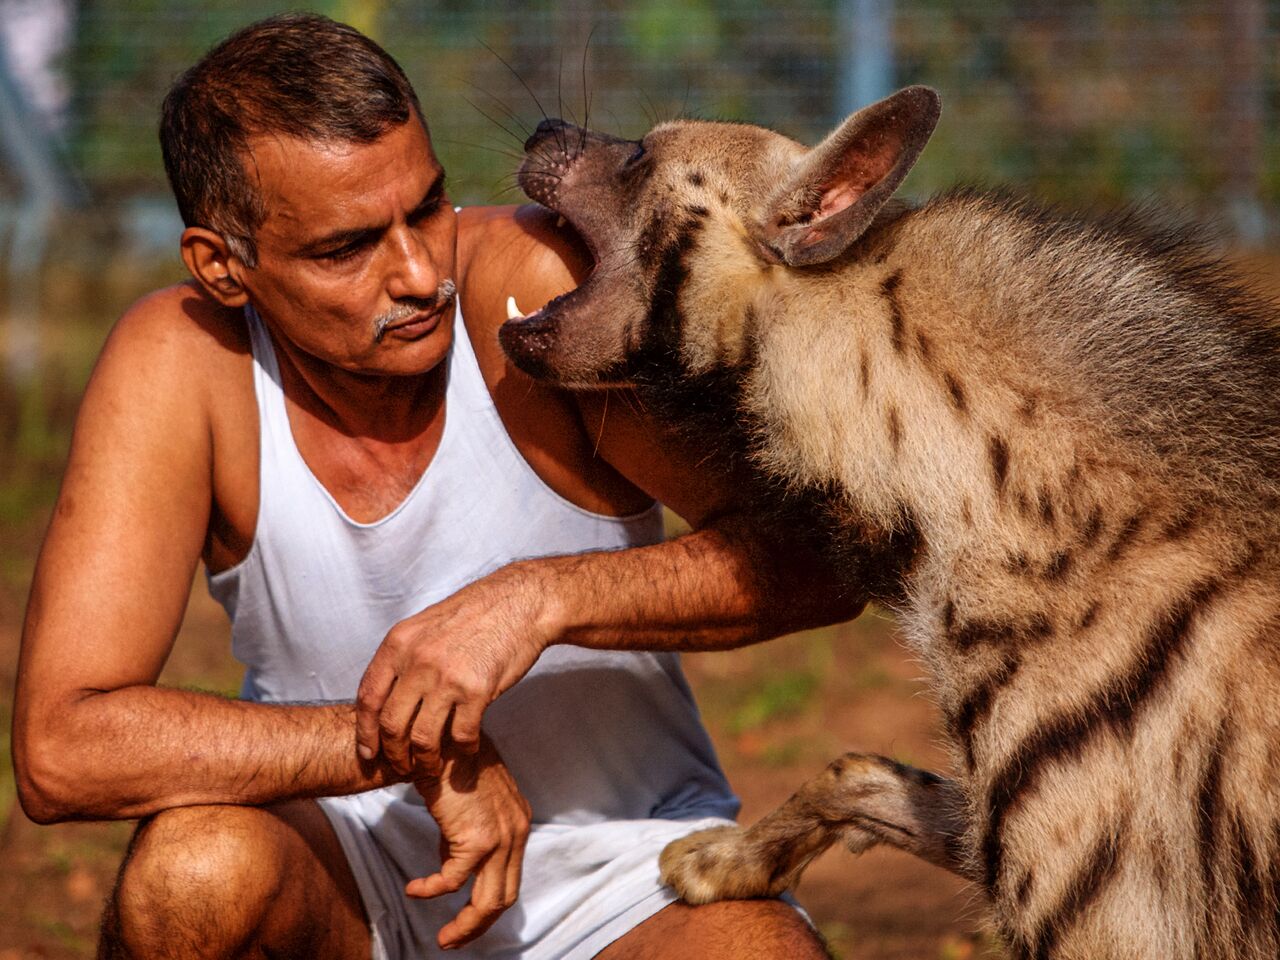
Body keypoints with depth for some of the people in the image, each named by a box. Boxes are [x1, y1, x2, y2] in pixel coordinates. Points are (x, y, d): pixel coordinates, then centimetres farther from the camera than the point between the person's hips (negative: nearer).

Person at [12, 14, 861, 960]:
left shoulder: (539, 284, -21)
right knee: (194, 867, -31)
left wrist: (539, 598, -36)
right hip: (351, 841, 1)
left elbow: (818, 554, -21)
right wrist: (410, 745, -31)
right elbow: (60, 748, -26)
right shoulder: (177, 363, -19)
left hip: (621, 845, -1)